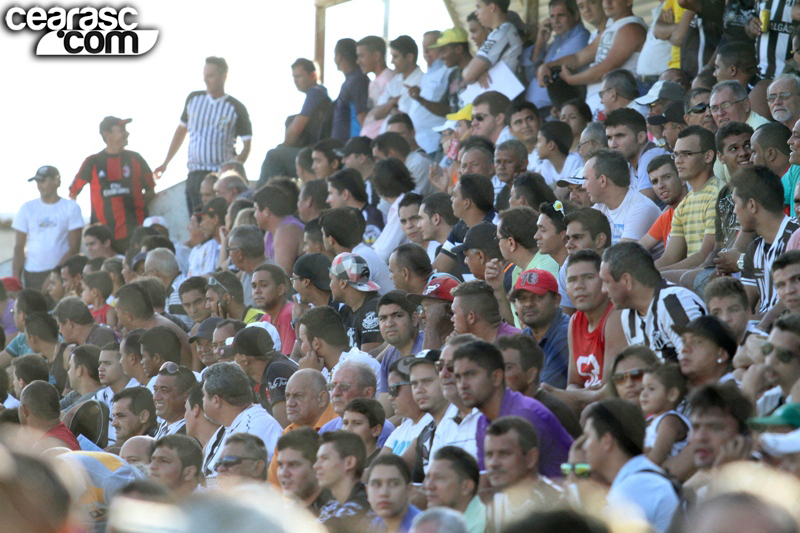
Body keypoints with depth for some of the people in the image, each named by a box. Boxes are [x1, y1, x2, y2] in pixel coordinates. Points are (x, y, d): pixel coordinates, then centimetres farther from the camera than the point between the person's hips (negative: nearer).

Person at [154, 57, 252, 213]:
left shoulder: (236, 108, -1)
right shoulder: (194, 99, 11)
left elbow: (246, 145, -1)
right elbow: (181, 131, 23)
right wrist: (165, 163, 21)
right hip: (194, 175, 4)